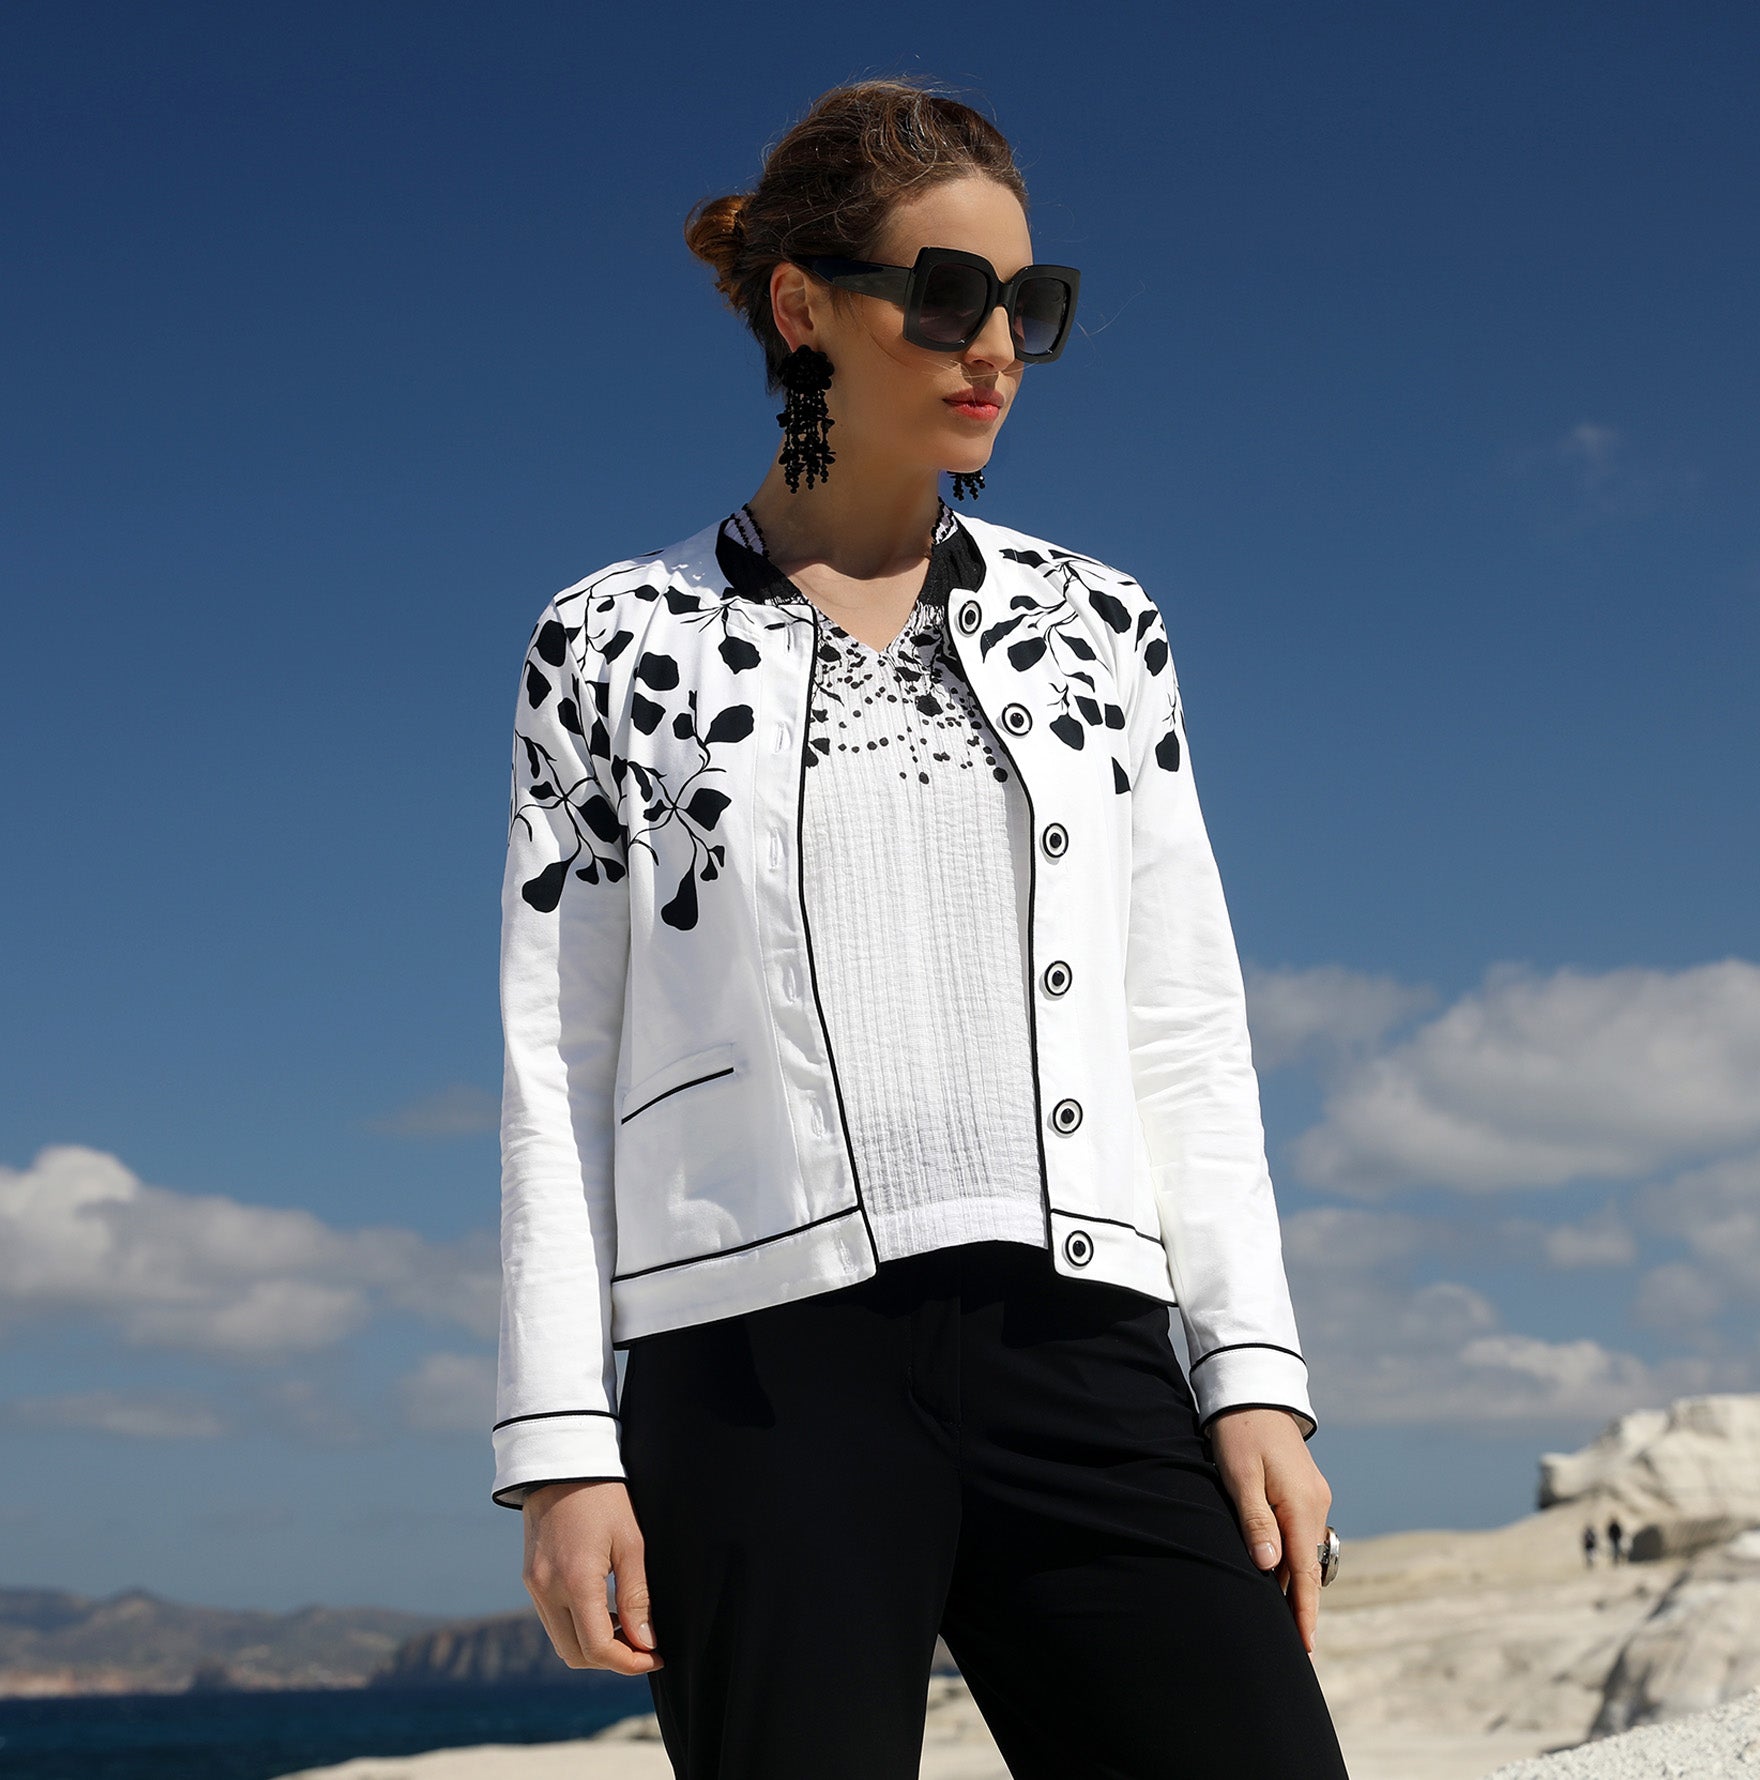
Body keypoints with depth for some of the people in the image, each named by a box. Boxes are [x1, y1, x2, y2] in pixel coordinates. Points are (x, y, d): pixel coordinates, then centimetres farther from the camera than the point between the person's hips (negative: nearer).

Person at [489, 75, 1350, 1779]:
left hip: (1077, 1347, 2)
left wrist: (1254, 1375, 2)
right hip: (762, 1365, -2)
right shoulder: (617, 646, 8)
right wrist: (561, 1445, -2)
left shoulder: (1097, 625, 14)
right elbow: (557, 1063, 5)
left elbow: (1185, 1032, 12)